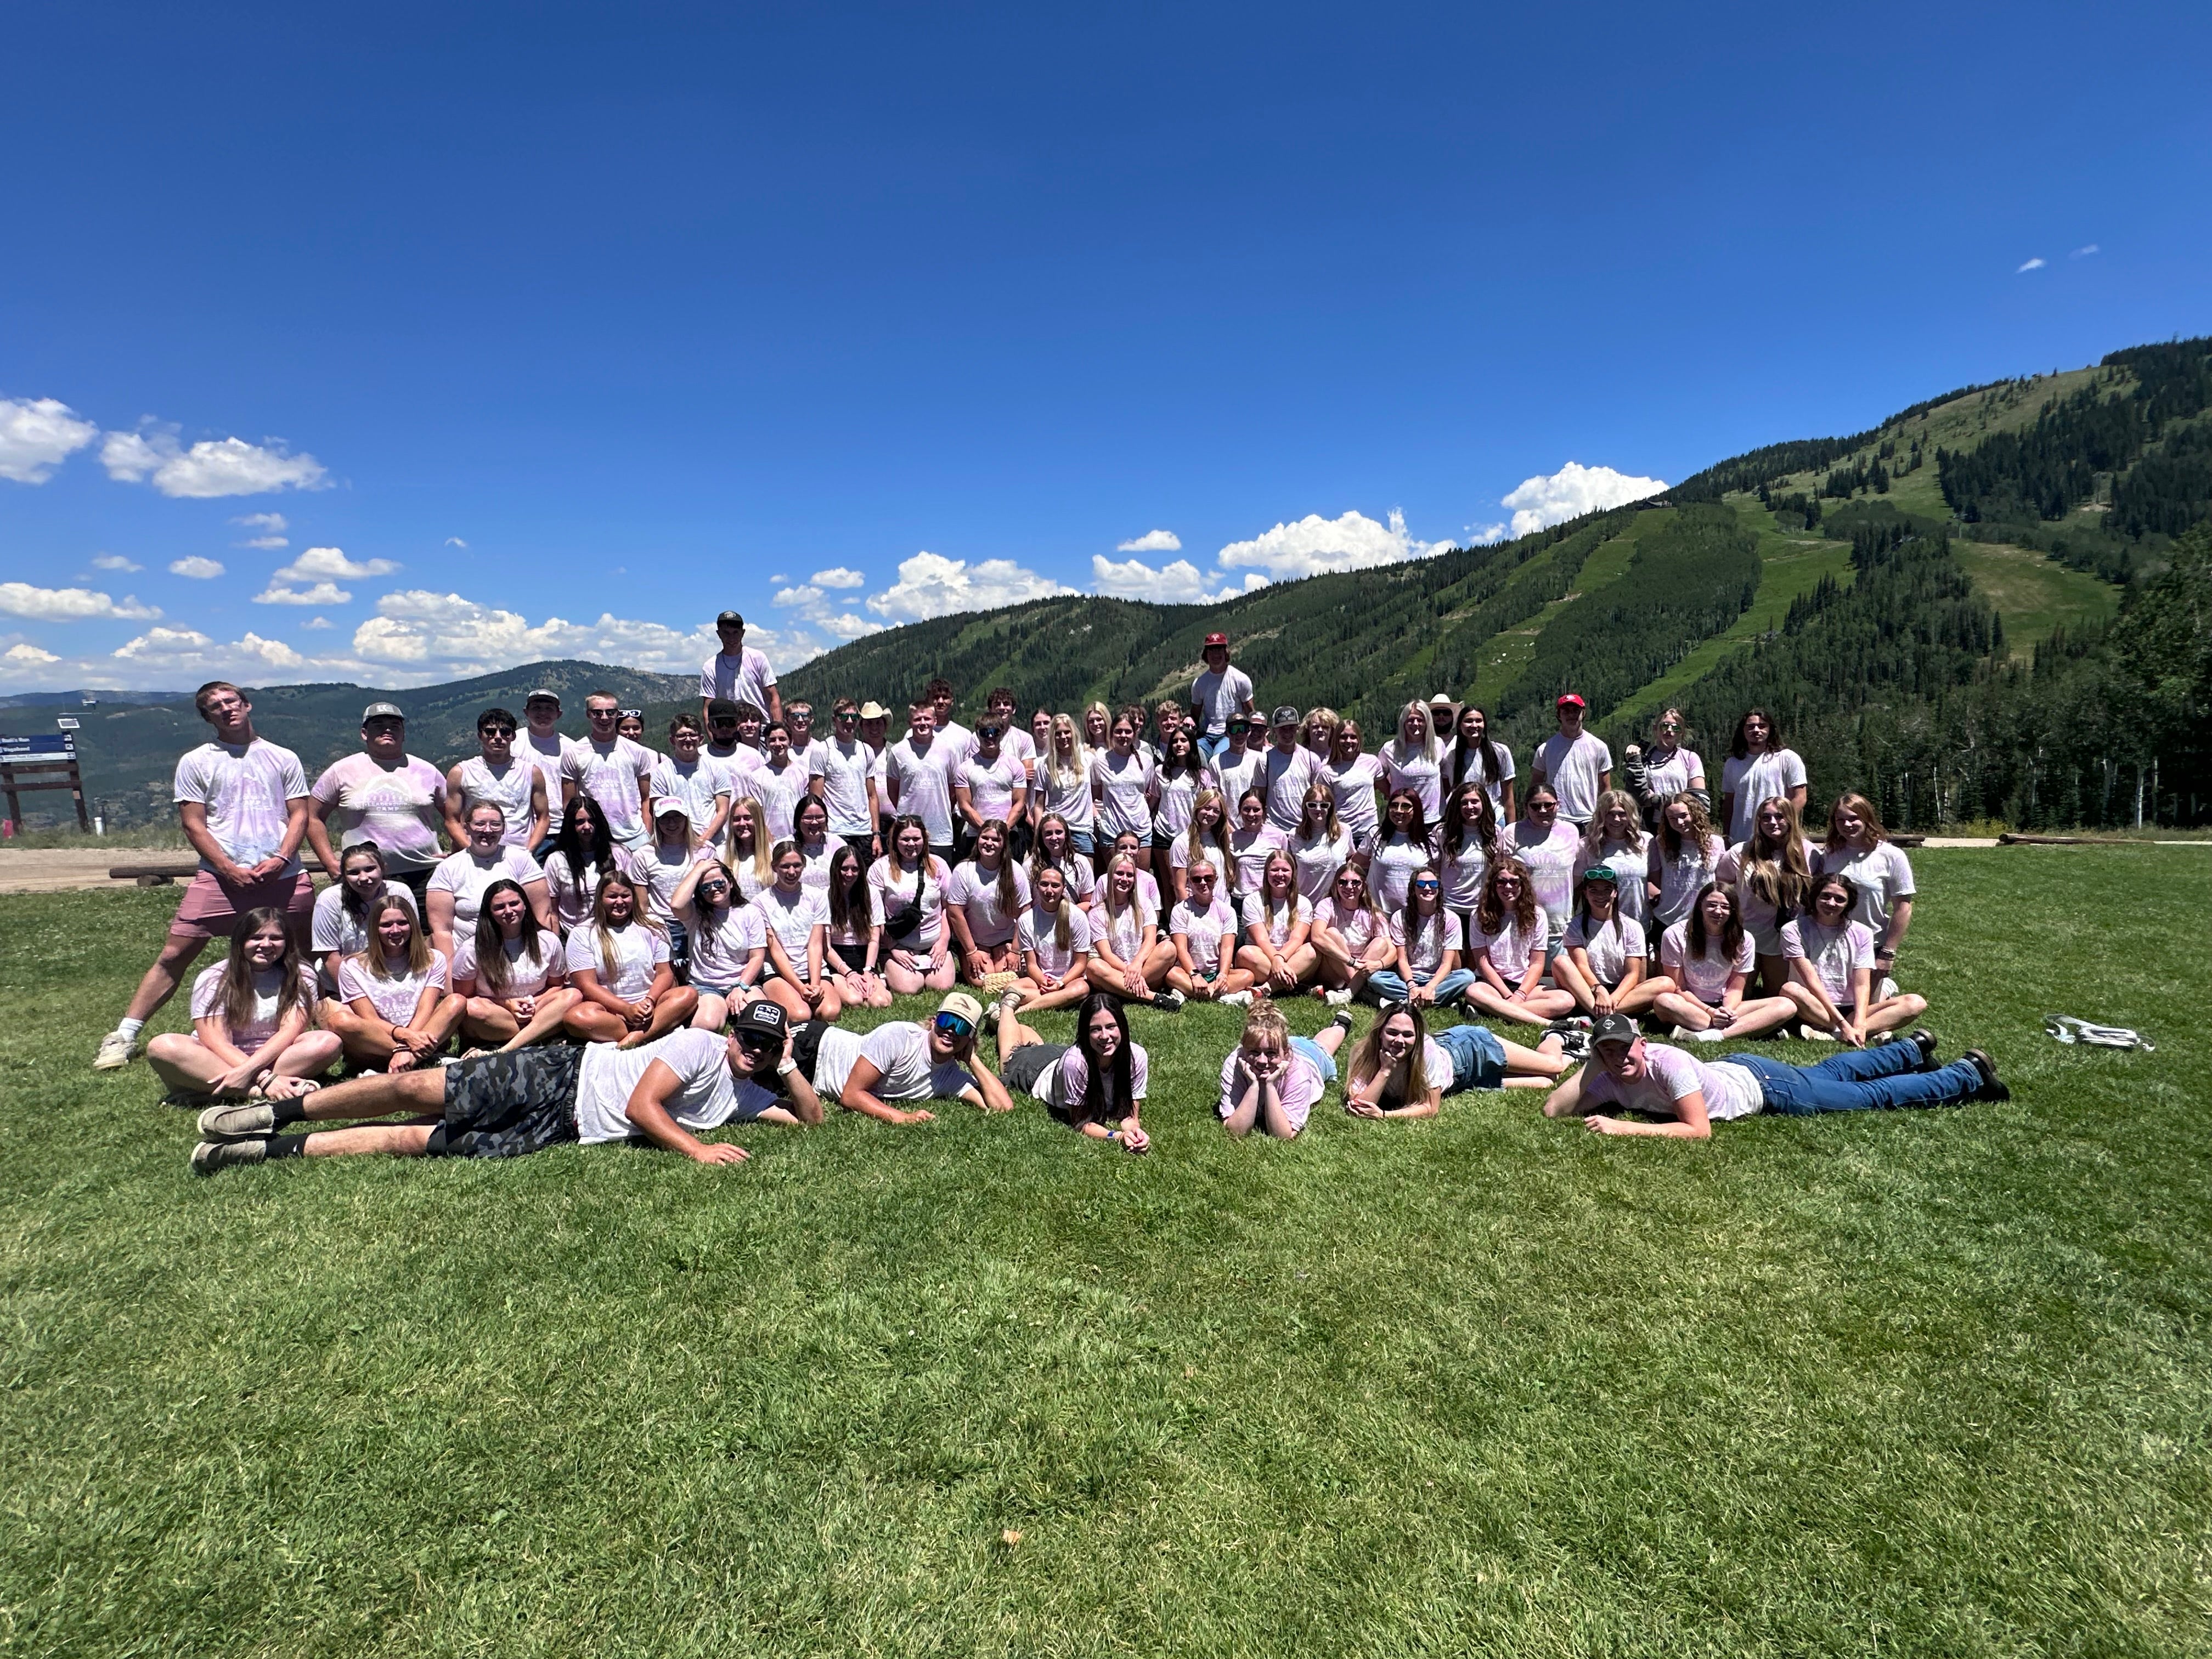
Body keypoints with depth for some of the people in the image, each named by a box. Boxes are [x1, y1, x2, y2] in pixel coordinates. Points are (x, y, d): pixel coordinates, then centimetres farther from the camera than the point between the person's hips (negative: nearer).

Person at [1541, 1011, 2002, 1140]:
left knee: (1875, 1095, 10)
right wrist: (1591, 1065, -29)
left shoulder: (1667, 1063, -39)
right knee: (1830, 1073, 29)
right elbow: (1553, 1110, -23)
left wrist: (1625, 1128, -46)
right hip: (1732, 1069, 6)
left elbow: (1699, 1130, -42)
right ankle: (1915, 1049, 52)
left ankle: (1969, 1073, 30)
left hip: (1762, 1084, -6)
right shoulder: (1609, 1081, -20)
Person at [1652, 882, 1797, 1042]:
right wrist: (1710, 1012, -22)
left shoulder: (1743, 940, -2)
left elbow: (1735, 989, 1)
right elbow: (1678, 988, -8)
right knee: (1663, 1001, -39)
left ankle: (1713, 1036, -36)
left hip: (1725, 1007, 4)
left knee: (1787, 1006, -20)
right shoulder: (1675, 935, -11)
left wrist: (1727, 1010, -22)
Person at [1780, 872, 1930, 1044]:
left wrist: (1859, 1025, -21)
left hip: (1851, 1010, 4)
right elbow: (1812, 981, -13)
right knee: (1790, 990, -36)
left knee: (1916, 1004, -16)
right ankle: (1875, 1031, -26)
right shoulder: (1794, 930, -5)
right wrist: (1843, 1024, -22)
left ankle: (1831, 1033, -32)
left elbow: (1862, 984, -4)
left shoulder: (1862, 933, 6)